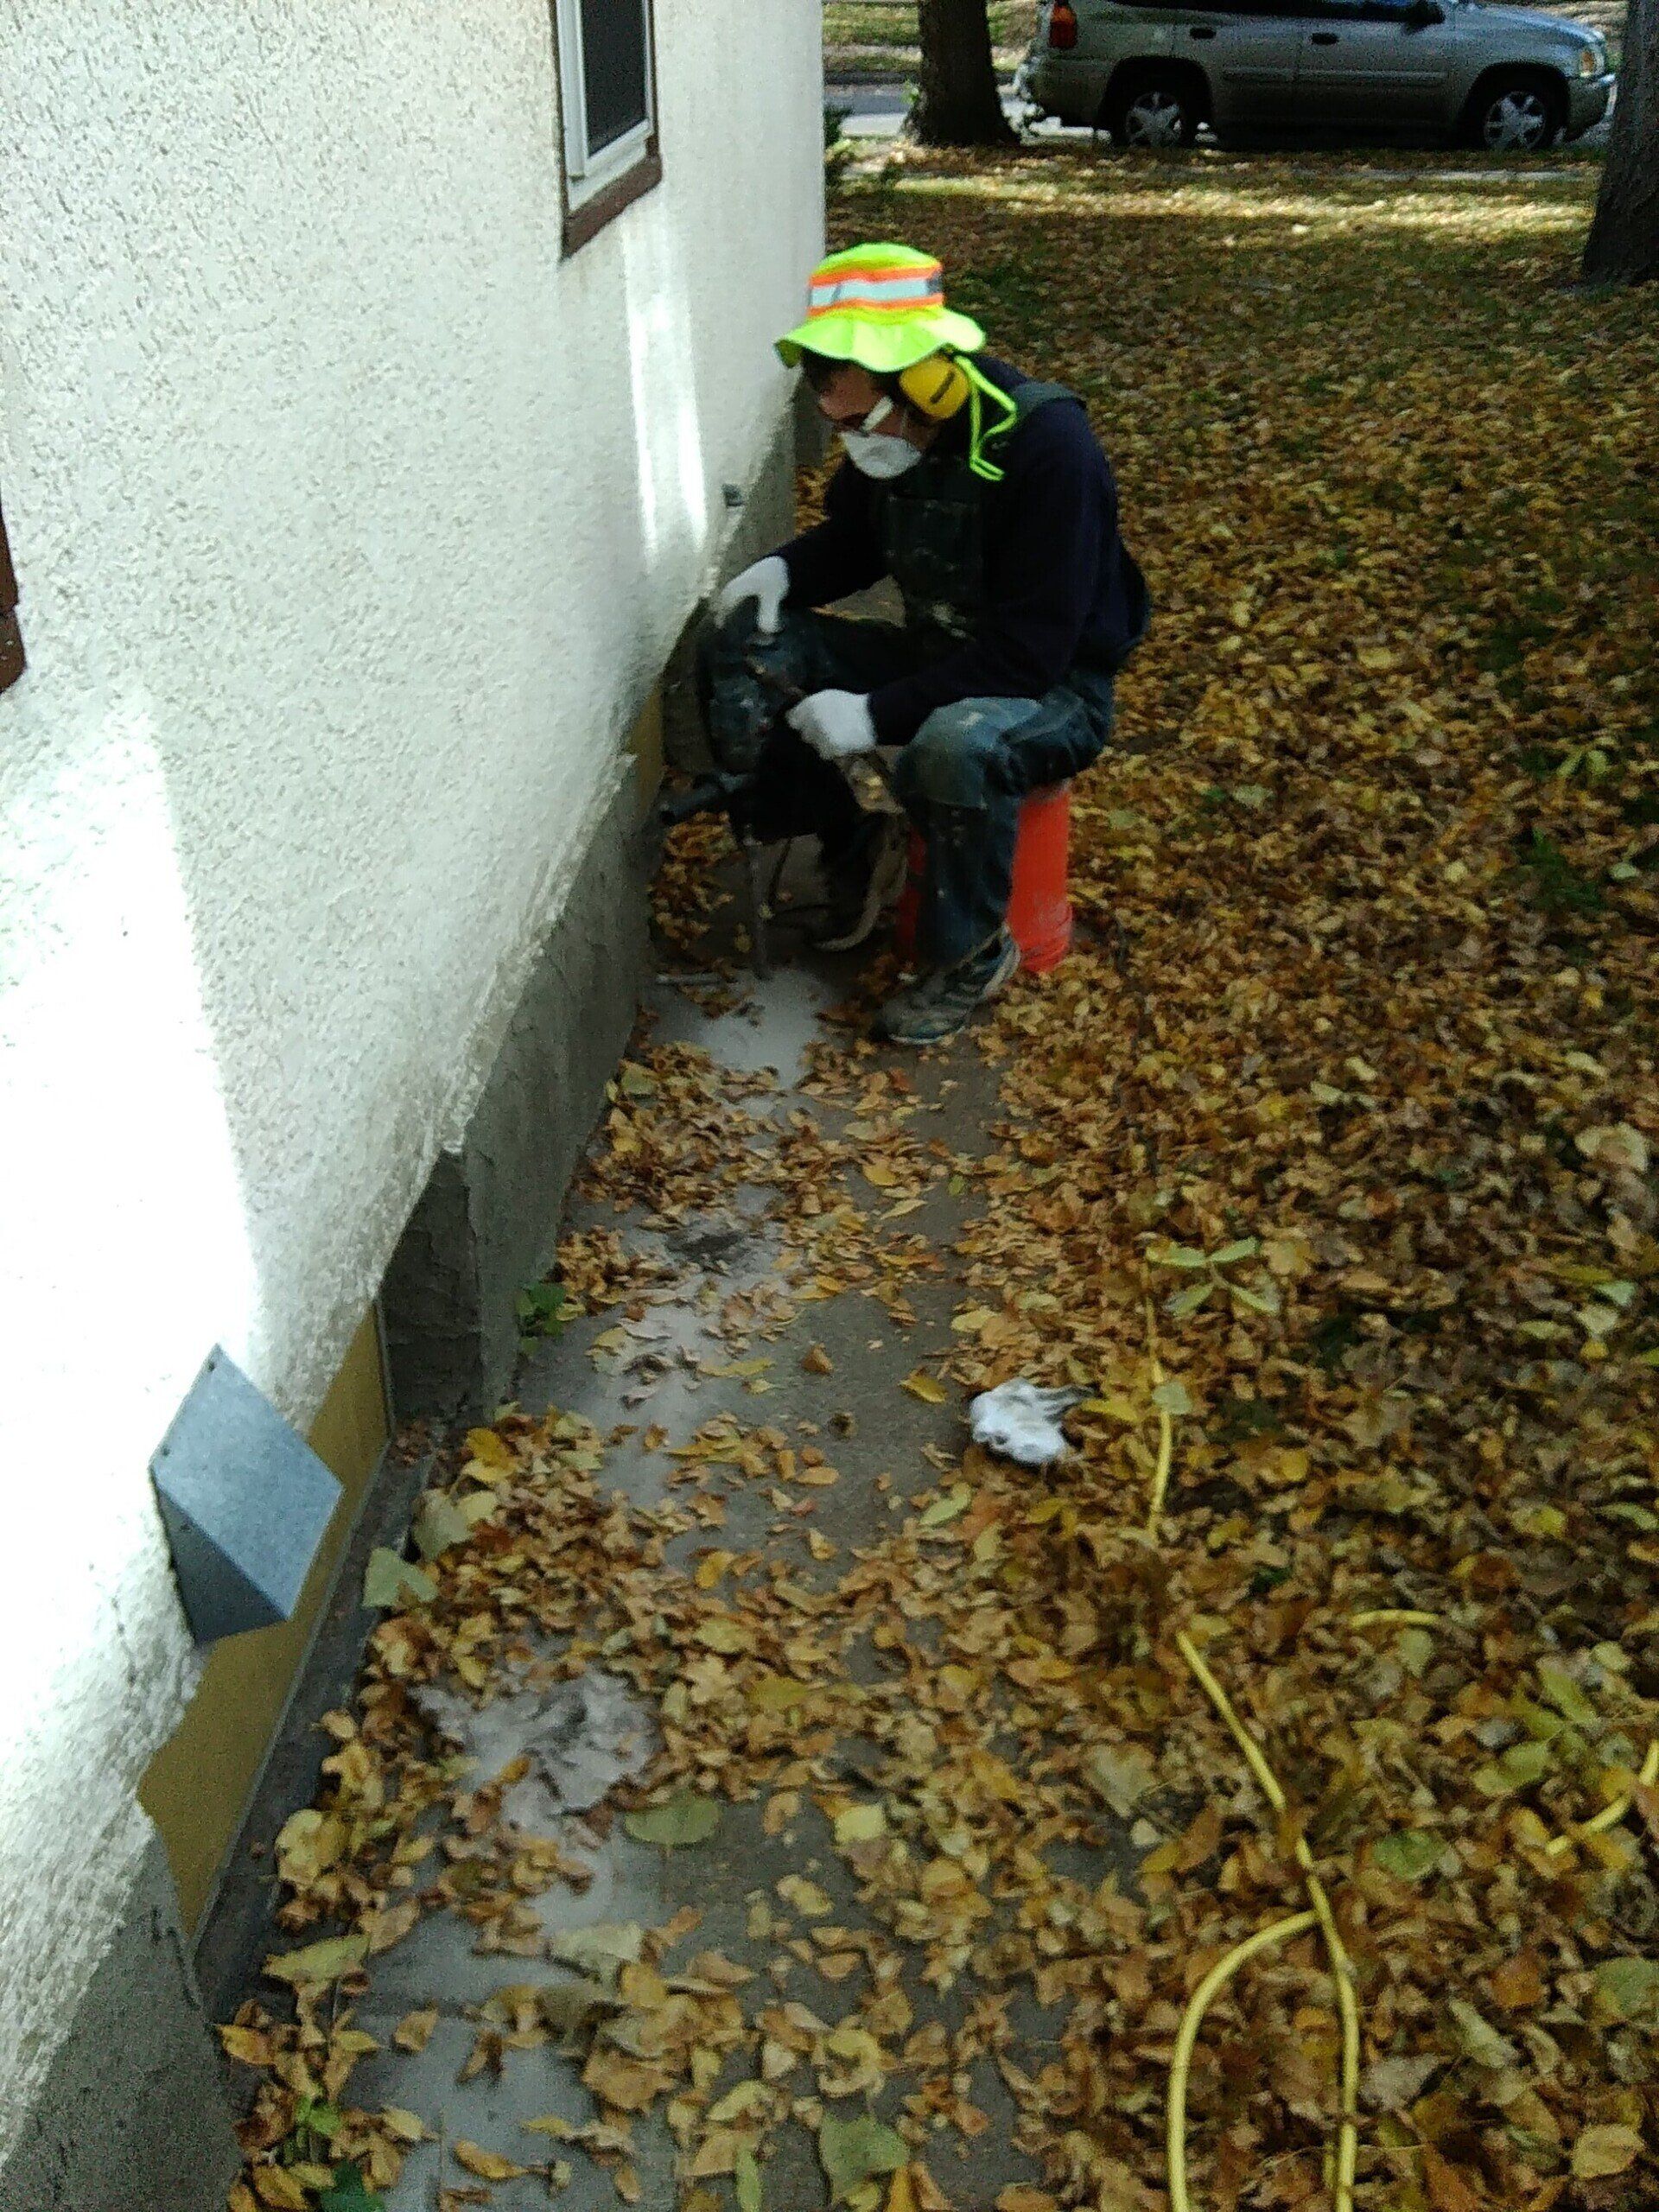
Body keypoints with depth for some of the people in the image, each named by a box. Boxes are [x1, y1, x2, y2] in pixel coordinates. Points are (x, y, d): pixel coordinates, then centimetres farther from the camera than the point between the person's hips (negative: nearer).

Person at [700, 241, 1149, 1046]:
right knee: (740, 646, -8)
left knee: (955, 746, -41)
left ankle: (972, 954, -15)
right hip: (936, 654, 7)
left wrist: (877, 714, -32)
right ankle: (851, 844, 6)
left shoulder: (1047, 446, -27)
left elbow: (1030, 649, -29)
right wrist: (782, 571, -8)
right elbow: (852, 543, 16)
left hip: (1053, 689, -7)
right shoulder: (889, 435, -5)